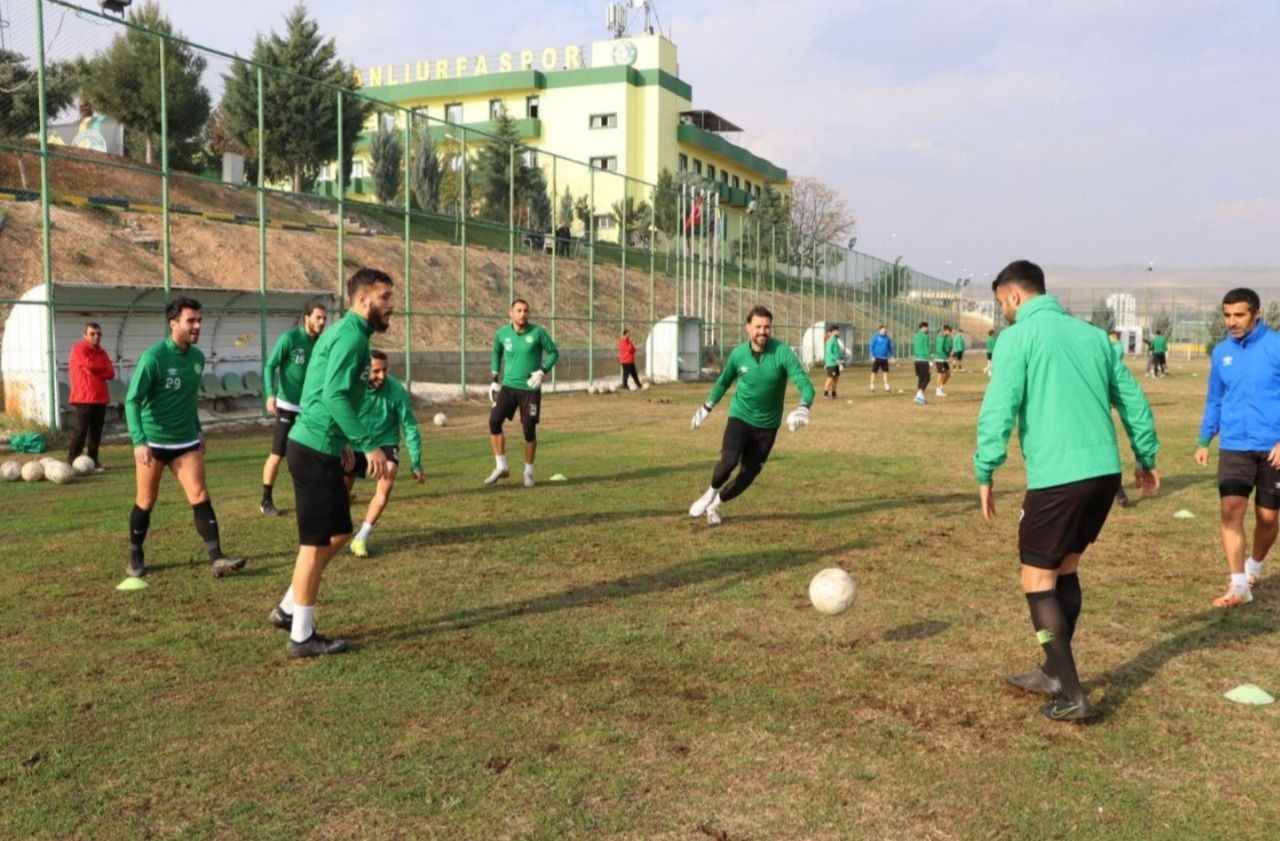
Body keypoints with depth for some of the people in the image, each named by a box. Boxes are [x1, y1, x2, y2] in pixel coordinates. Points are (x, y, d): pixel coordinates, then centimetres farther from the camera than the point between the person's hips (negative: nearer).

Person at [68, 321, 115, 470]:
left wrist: (96, 369, -11)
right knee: (79, 431, -7)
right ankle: (72, 462, -3)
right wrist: (103, 368, 0)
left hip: (100, 399, 7)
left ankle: (93, 461, 15)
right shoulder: (79, 349, -4)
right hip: (83, 399, -7)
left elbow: (111, 373, 4)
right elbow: (90, 366, -18)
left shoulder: (102, 352, 16)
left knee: (96, 432, 9)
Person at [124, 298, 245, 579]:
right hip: (152, 441, -4)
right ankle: (135, 557, 28)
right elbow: (132, 400, -15)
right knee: (146, 502, 8)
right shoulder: (153, 357, -14)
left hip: (186, 441, 4)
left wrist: (198, 431, 19)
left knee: (200, 497, -8)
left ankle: (217, 560, -12)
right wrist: (139, 441, -24)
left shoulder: (198, 357, 4)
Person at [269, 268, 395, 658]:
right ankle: (303, 636, 10)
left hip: (318, 447, 10)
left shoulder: (343, 331, 15)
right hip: (316, 451, -10)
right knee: (316, 543, -1)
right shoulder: (352, 335, -16)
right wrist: (368, 444, -25)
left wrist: (345, 442, 24)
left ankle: (288, 609, 26)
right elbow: (335, 394, -26)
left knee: (338, 533, 17)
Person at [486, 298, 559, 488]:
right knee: (494, 421, -15)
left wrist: (542, 372, -15)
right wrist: (495, 379, 14)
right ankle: (501, 467, -4)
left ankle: (528, 471, 18)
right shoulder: (502, 334, 2)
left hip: (530, 389, -2)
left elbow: (554, 353, 1)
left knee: (529, 430, -3)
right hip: (508, 387, 2)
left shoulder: (538, 332, -8)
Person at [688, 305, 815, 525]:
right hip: (740, 417, 0)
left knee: (749, 474, 6)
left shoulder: (783, 353, -17)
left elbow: (805, 385, -26)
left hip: (767, 425, 0)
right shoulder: (738, 353, -8)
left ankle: (716, 504, 30)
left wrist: (802, 408, -46)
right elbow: (724, 381, 12)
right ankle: (711, 492, 8)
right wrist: (707, 407, 18)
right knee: (729, 461, -22)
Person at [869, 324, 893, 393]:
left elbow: (890, 347, 16)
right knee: (874, 372, 0)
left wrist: (891, 356, 12)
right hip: (876, 358, -3)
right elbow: (872, 346, -4)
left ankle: (886, 385, 6)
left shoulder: (887, 338, 7)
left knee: (885, 372, 1)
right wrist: (873, 356, -10)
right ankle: (872, 386, 8)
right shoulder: (876, 337, -5)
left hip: (884, 358, 4)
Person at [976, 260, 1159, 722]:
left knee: (1037, 580, 4)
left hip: (1057, 476, -7)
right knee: (1065, 569, 21)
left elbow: (998, 409, -14)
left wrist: (985, 473, -10)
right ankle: (1054, 672, 31)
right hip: (1104, 471, 7)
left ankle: (1071, 695, 3)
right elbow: (1133, 399, 18)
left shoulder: (1017, 337, -4)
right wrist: (1146, 458, 27)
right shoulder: (1091, 333, 15)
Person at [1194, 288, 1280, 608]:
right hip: (1234, 446, 3)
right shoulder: (1221, 352, 7)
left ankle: (1254, 567, 35)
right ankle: (1239, 585, -6)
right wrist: (1204, 441, 15)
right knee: (1231, 510, -10)